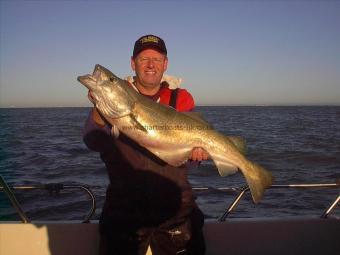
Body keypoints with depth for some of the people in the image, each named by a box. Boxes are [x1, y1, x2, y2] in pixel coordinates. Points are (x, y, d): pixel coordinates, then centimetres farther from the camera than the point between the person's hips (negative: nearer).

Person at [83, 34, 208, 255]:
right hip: (124, 207, 0)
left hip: (175, 207, 0)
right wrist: (99, 108, -30)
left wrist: (197, 149, -28)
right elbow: (94, 143, -12)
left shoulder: (181, 98, 3)